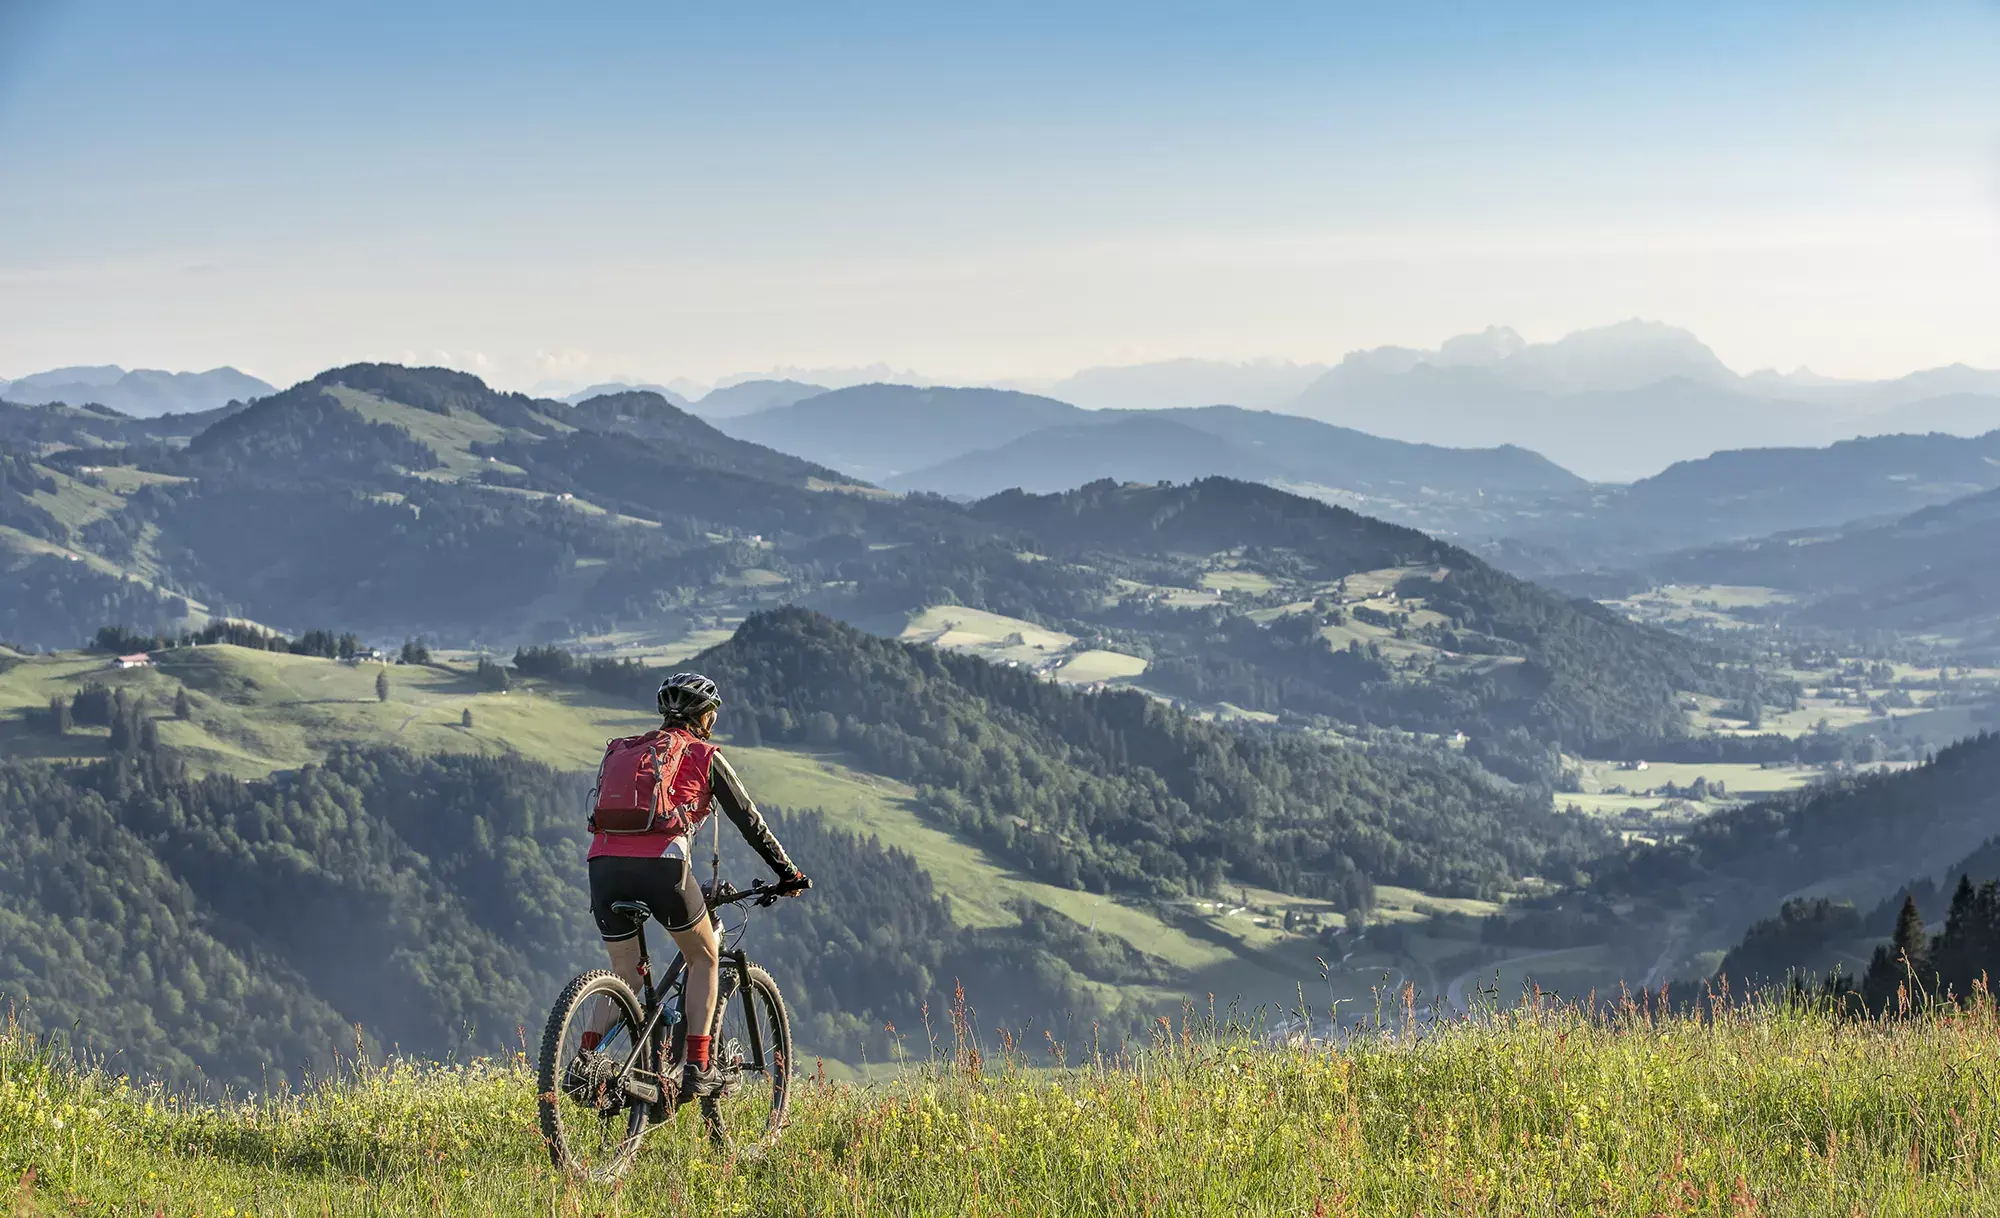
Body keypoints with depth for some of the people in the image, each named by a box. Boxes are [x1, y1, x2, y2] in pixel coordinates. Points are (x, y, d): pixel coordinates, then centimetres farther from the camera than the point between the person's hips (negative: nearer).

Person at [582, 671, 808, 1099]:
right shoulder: (704, 756, 14)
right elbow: (748, 819, 18)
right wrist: (788, 872, 29)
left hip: (604, 865, 4)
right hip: (661, 864, -4)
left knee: (626, 976, 18)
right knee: (704, 958, 18)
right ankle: (698, 1070, 8)